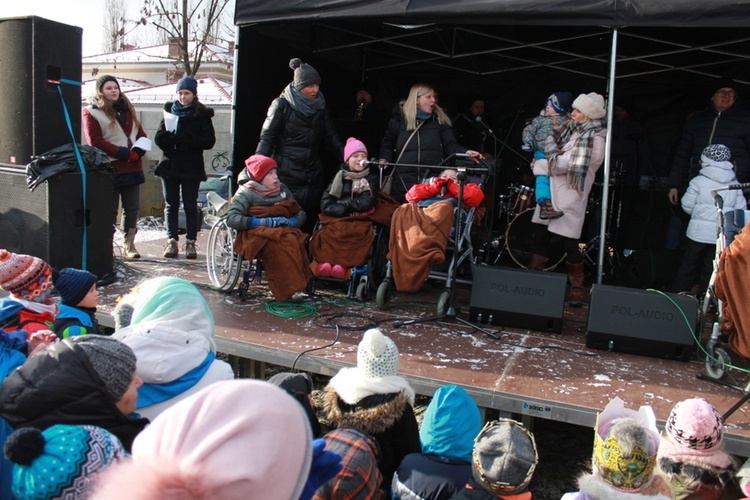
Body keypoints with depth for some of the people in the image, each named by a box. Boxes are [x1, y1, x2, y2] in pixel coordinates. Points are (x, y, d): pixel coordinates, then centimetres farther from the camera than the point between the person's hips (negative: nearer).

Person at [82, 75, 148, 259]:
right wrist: (124, 153, -14)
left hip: (132, 167, 5)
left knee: (132, 208, 4)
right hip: (109, 169, -5)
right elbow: (95, 142, -10)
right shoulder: (91, 112, 0)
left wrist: (138, 151, -7)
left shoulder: (127, 109, 18)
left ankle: (129, 244, 13)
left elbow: (141, 134, 14)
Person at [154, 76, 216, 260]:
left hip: (192, 167, -3)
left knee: (190, 205, 0)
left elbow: (209, 141, -7)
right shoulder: (170, 110, 10)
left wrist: (187, 139, -20)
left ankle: (190, 241, 7)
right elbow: (159, 138, 6)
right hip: (170, 165, 3)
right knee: (171, 205, 5)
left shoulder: (202, 114, 1)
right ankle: (172, 241, 11)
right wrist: (170, 137, -16)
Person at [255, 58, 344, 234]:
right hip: (287, 175, -4)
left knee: (310, 223, 3)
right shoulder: (282, 105, -3)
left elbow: (331, 138, 12)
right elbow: (267, 138, -4)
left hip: (313, 176, 4)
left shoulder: (320, 106, 10)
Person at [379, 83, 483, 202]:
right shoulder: (399, 120, 9)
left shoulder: (440, 119, 11)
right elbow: (387, 144, 18)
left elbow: (450, 145, 6)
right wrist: (384, 159, 0)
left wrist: (465, 152, -11)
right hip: (404, 181, 0)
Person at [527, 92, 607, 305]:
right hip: (552, 193, 8)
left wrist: (539, 165, -6)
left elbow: (565, 164, -17)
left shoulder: (593, 140, -12)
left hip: (569, 198, -8)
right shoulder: (574, 131, 15)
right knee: (540, 236, 7)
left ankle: (577, 292, 11)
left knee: (570, 244, -3)